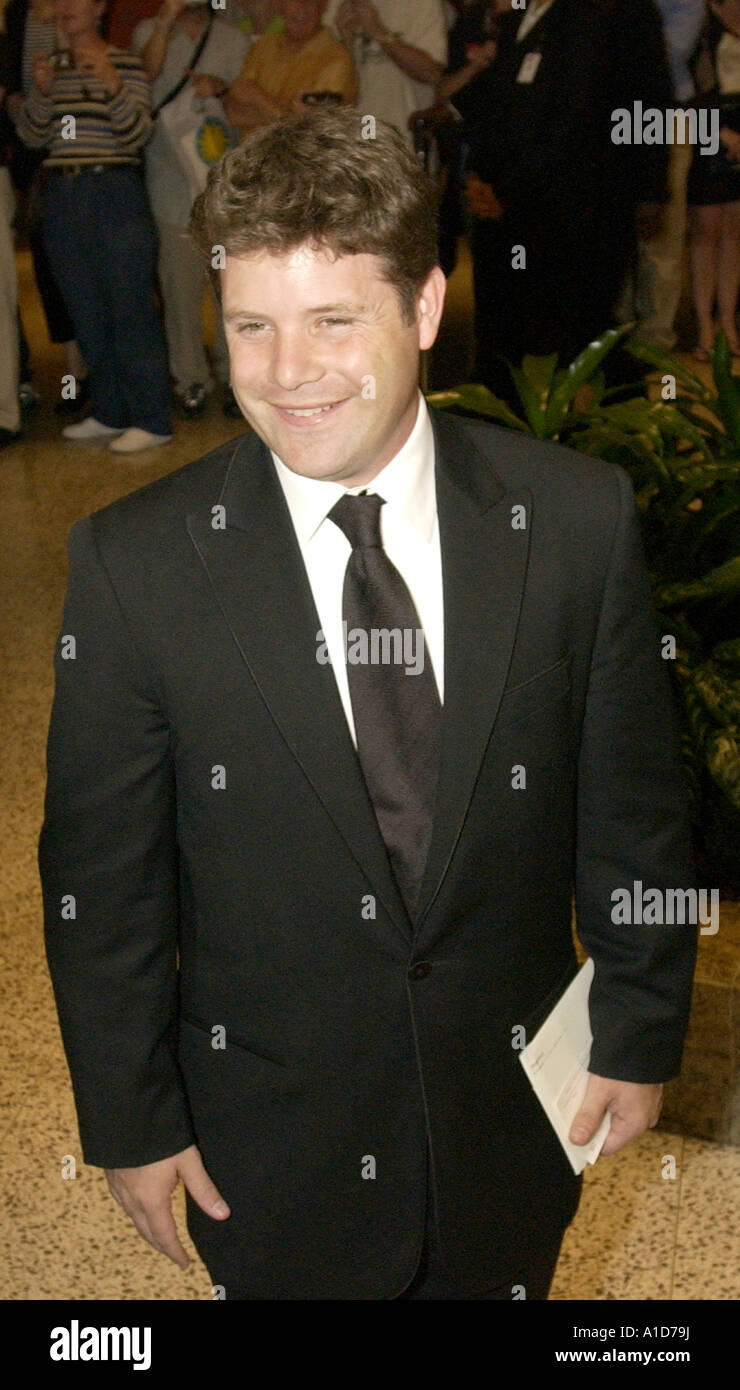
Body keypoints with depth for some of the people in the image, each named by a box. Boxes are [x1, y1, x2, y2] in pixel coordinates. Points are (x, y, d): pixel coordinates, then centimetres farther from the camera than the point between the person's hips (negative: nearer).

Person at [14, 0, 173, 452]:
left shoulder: (125, 65, -2)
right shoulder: (53, 67, 14)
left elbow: (137, 135, -11)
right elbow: (32, 136, 9)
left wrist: (112, 86, -24)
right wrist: (41, 91, -7)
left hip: (114, 196, -6)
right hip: (62, 198, 6)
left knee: (130, 309, -7)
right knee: (87, 314, 10)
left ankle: (152, 420, -3)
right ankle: (110, 414, 20)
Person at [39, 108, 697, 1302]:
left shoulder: (577, 516, -13)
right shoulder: (137, 564, -16)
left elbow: (633, 802, -3)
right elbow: (101, 878, -8)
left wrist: (641, 1028, 3)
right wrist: (130, 1119, -3)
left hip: (517, 1115, 2)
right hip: (272, 1148, -1)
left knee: (504, 1284, 25)